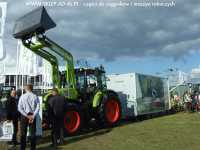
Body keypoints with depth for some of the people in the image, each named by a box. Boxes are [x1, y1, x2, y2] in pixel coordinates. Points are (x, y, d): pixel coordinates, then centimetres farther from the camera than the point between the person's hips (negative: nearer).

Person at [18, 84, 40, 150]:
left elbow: (19, 108, -11)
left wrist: (27, 115, -11)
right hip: (33, 116, 1)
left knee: (23, 133, 11)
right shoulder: (35, 97, -4)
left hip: (24, 116, -1)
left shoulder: (22, 97, -5)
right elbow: (38, 108, -12)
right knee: (33, 133, 10)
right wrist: (33, 116, -12)